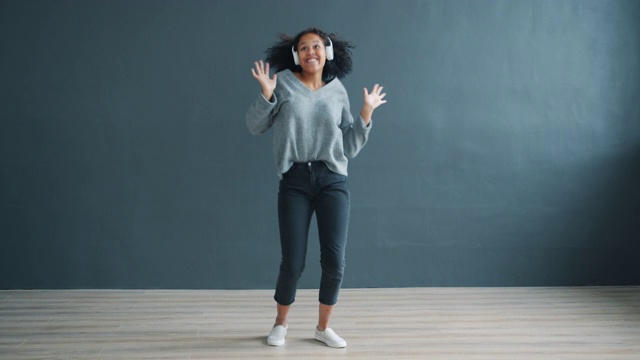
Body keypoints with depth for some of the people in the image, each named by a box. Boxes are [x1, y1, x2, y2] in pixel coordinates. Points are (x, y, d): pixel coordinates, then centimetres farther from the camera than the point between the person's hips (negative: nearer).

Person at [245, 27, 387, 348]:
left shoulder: (338, 91, 9)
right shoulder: (284, 82, 4)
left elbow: (349, 147, 10)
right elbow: (255, 127, 5)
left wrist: (366, 113, 2)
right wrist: (266, 94, -8)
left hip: (333, 181, 2)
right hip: (294, 181, -2)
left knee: (334, 262, -2)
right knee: (292, 263, -1)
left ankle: (323, 327, 21)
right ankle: (280, 324, 25)